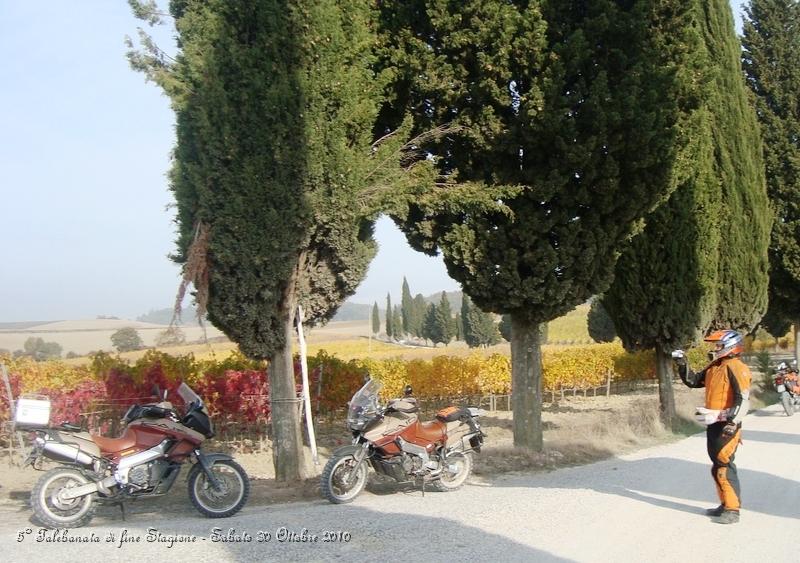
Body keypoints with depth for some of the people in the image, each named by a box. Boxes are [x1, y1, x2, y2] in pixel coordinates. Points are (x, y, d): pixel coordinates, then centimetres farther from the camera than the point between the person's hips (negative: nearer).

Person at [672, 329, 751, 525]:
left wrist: (728, 421, -30)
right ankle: (726, 504, 24)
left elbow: (743, 401, -21)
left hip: (727, 425, -9)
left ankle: (733, 510, -5)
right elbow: (693, 381, 24)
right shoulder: (713, 368, 13)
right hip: (714, 424, 9)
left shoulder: (736, 368, -14)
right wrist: (682, 364, 11)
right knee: (717, 466, 14)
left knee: (724, 466, -10)